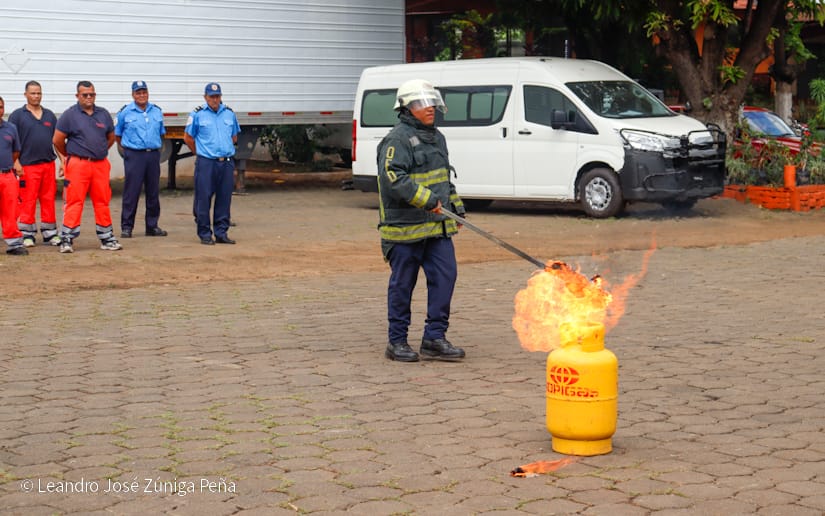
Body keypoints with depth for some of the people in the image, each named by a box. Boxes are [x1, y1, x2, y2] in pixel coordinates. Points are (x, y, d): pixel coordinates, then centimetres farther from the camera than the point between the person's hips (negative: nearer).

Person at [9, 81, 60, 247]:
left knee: (49, 200, 6)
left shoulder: (49, 115, 15)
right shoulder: (17, 115, 2)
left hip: (48, 164, 4)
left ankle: (50, 234, 13)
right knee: (28, 202, -4)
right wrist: (16, 163, -11)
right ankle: (27, 235, 4)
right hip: (27, 166, -4)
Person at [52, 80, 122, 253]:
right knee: (74, 202, -6)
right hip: (77, 165, -4)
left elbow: (111, 138, 23)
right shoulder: (69, 115, -1)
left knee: (103, 202, 7)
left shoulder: (104, 114, 12)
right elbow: (57, 140, 3)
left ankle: (107, 239, 15)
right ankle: (66, 240, -3)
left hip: (101, 164, 4)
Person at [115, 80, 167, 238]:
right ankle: (126, 227, 0)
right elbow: (117, 135, 9)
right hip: (134, 155, -4)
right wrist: (129, 148, 8)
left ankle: (152, 226, 15)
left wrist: (154, 146, 13)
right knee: (131, 192, -5)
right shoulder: (125, 112, 0)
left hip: (153, 155, 4)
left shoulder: (157, 111, 11)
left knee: (153, 192, 7)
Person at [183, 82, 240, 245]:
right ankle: (205, 234, 4)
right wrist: (201, 153, 10)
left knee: (224, 200, 7)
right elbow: (188, 137, 7)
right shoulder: (198, 114, 0)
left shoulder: (229, 113, 10)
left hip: (227, 163, 4)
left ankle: (221, 233, 14)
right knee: (203, 199, -3)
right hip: (206, 163, -4)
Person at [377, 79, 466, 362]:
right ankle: (397, 342, 14)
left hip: (438, 225, 8)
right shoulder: (397, 140, -11)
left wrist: (455, 204, 21)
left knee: (445, 276, 0)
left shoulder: (436, 137, 18)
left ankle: (434, 338, 8)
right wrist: (427, 199, -28)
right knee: (402, 285, 3)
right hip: (405, 227, -8)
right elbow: (393, 178, -24)